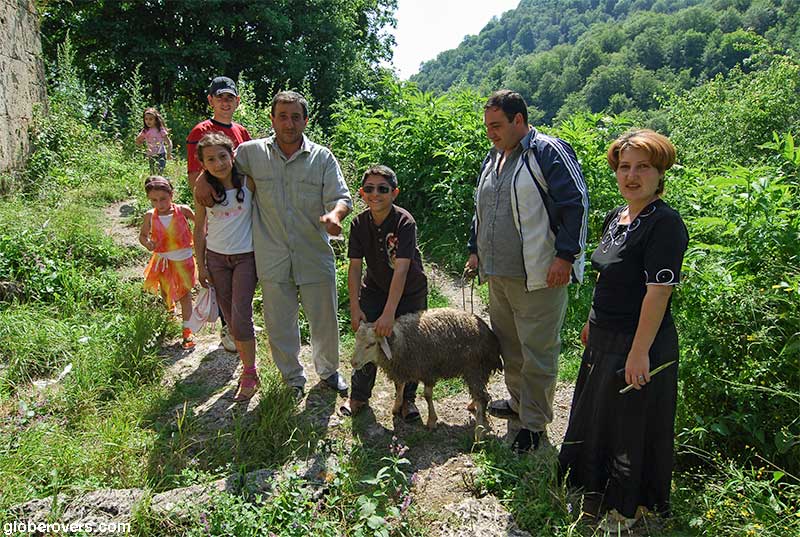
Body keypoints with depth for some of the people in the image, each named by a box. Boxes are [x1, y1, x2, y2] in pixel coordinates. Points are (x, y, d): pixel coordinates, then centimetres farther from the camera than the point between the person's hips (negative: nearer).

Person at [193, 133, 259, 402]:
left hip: (246, 257, -3)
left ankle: (250, 375, 7)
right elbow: (199, 228, 5)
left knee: (240, 318, -8)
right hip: (216, 258, 3)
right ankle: (247, 366, 25)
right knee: (231, 318, 10)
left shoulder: (248, 182, -11)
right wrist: (201, 265, 5)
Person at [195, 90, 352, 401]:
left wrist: (334, 215, -29)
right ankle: (293, 378, 35)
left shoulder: (322, 157, -1)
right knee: (279, 325, 12)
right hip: (273, 261, 1)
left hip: (315, 258, 0)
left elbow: (341, 197, -7)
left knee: (324, 322, 12)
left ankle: (328, 370, 39)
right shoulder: (252, 152, 1)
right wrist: (202, 180, 0)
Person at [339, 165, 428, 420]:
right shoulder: (359, 223, -12)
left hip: (410, 292, -3)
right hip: (375, 289, 3)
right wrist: (355, 307, -19)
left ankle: (407, 399, 22)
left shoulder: (404, 222, -27)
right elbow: (355, 267, -12)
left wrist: (389, 313, -38)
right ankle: (359, 396, 22)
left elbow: (401, 269, -33)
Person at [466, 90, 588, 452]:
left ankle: (533, 423, 15)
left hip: (539, 277, -8)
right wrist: (475, 250, 22)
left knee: (537, 353, 1)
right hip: (498, 275, 8)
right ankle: (518, 402, 38)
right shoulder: (492, 159, 16)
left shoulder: (548, 152, -10)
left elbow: (576, 204, -15)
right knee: (508, 346, 19)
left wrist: (565, 256, -19)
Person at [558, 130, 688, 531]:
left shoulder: (665, 224, -20)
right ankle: (596, 489, 45)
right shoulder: (616, 218, 7)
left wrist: (640, 351, -24)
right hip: (604, 338, 9)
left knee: (632, 426, 8)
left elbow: (658, 292, -24)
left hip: (638, 344, -9)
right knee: (595, 413, 22)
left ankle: (628, 507, 31)